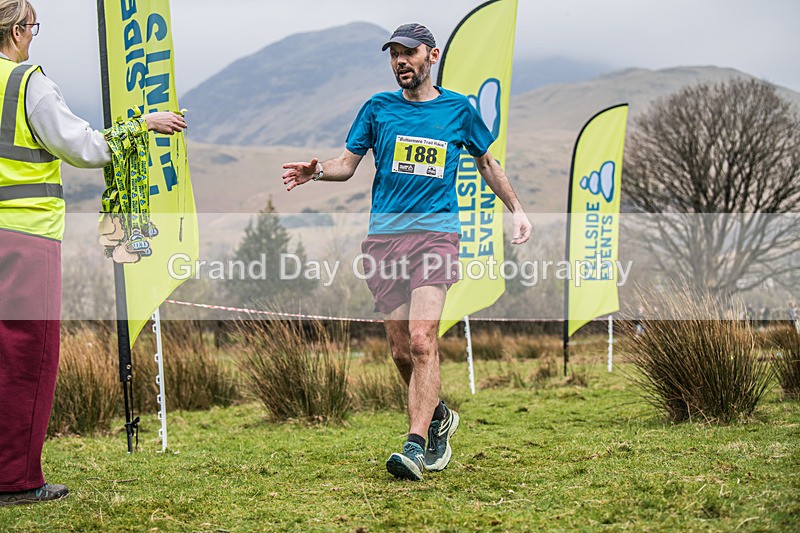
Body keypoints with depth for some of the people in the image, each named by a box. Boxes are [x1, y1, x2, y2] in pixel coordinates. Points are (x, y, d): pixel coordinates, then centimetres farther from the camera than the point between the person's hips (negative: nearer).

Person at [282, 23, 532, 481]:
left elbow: (487, 163, 23)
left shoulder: (458, 109, 10)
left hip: (436, 232, -2)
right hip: (384, 236, 3)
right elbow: (348, 163, 11)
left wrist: (517, 209, 19)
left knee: (421, 339, -19)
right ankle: (438, 417, 30)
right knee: (402, 349, 4)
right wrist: (317, 171, -10)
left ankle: (415, 446, -21)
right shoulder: (379, 108, 11)